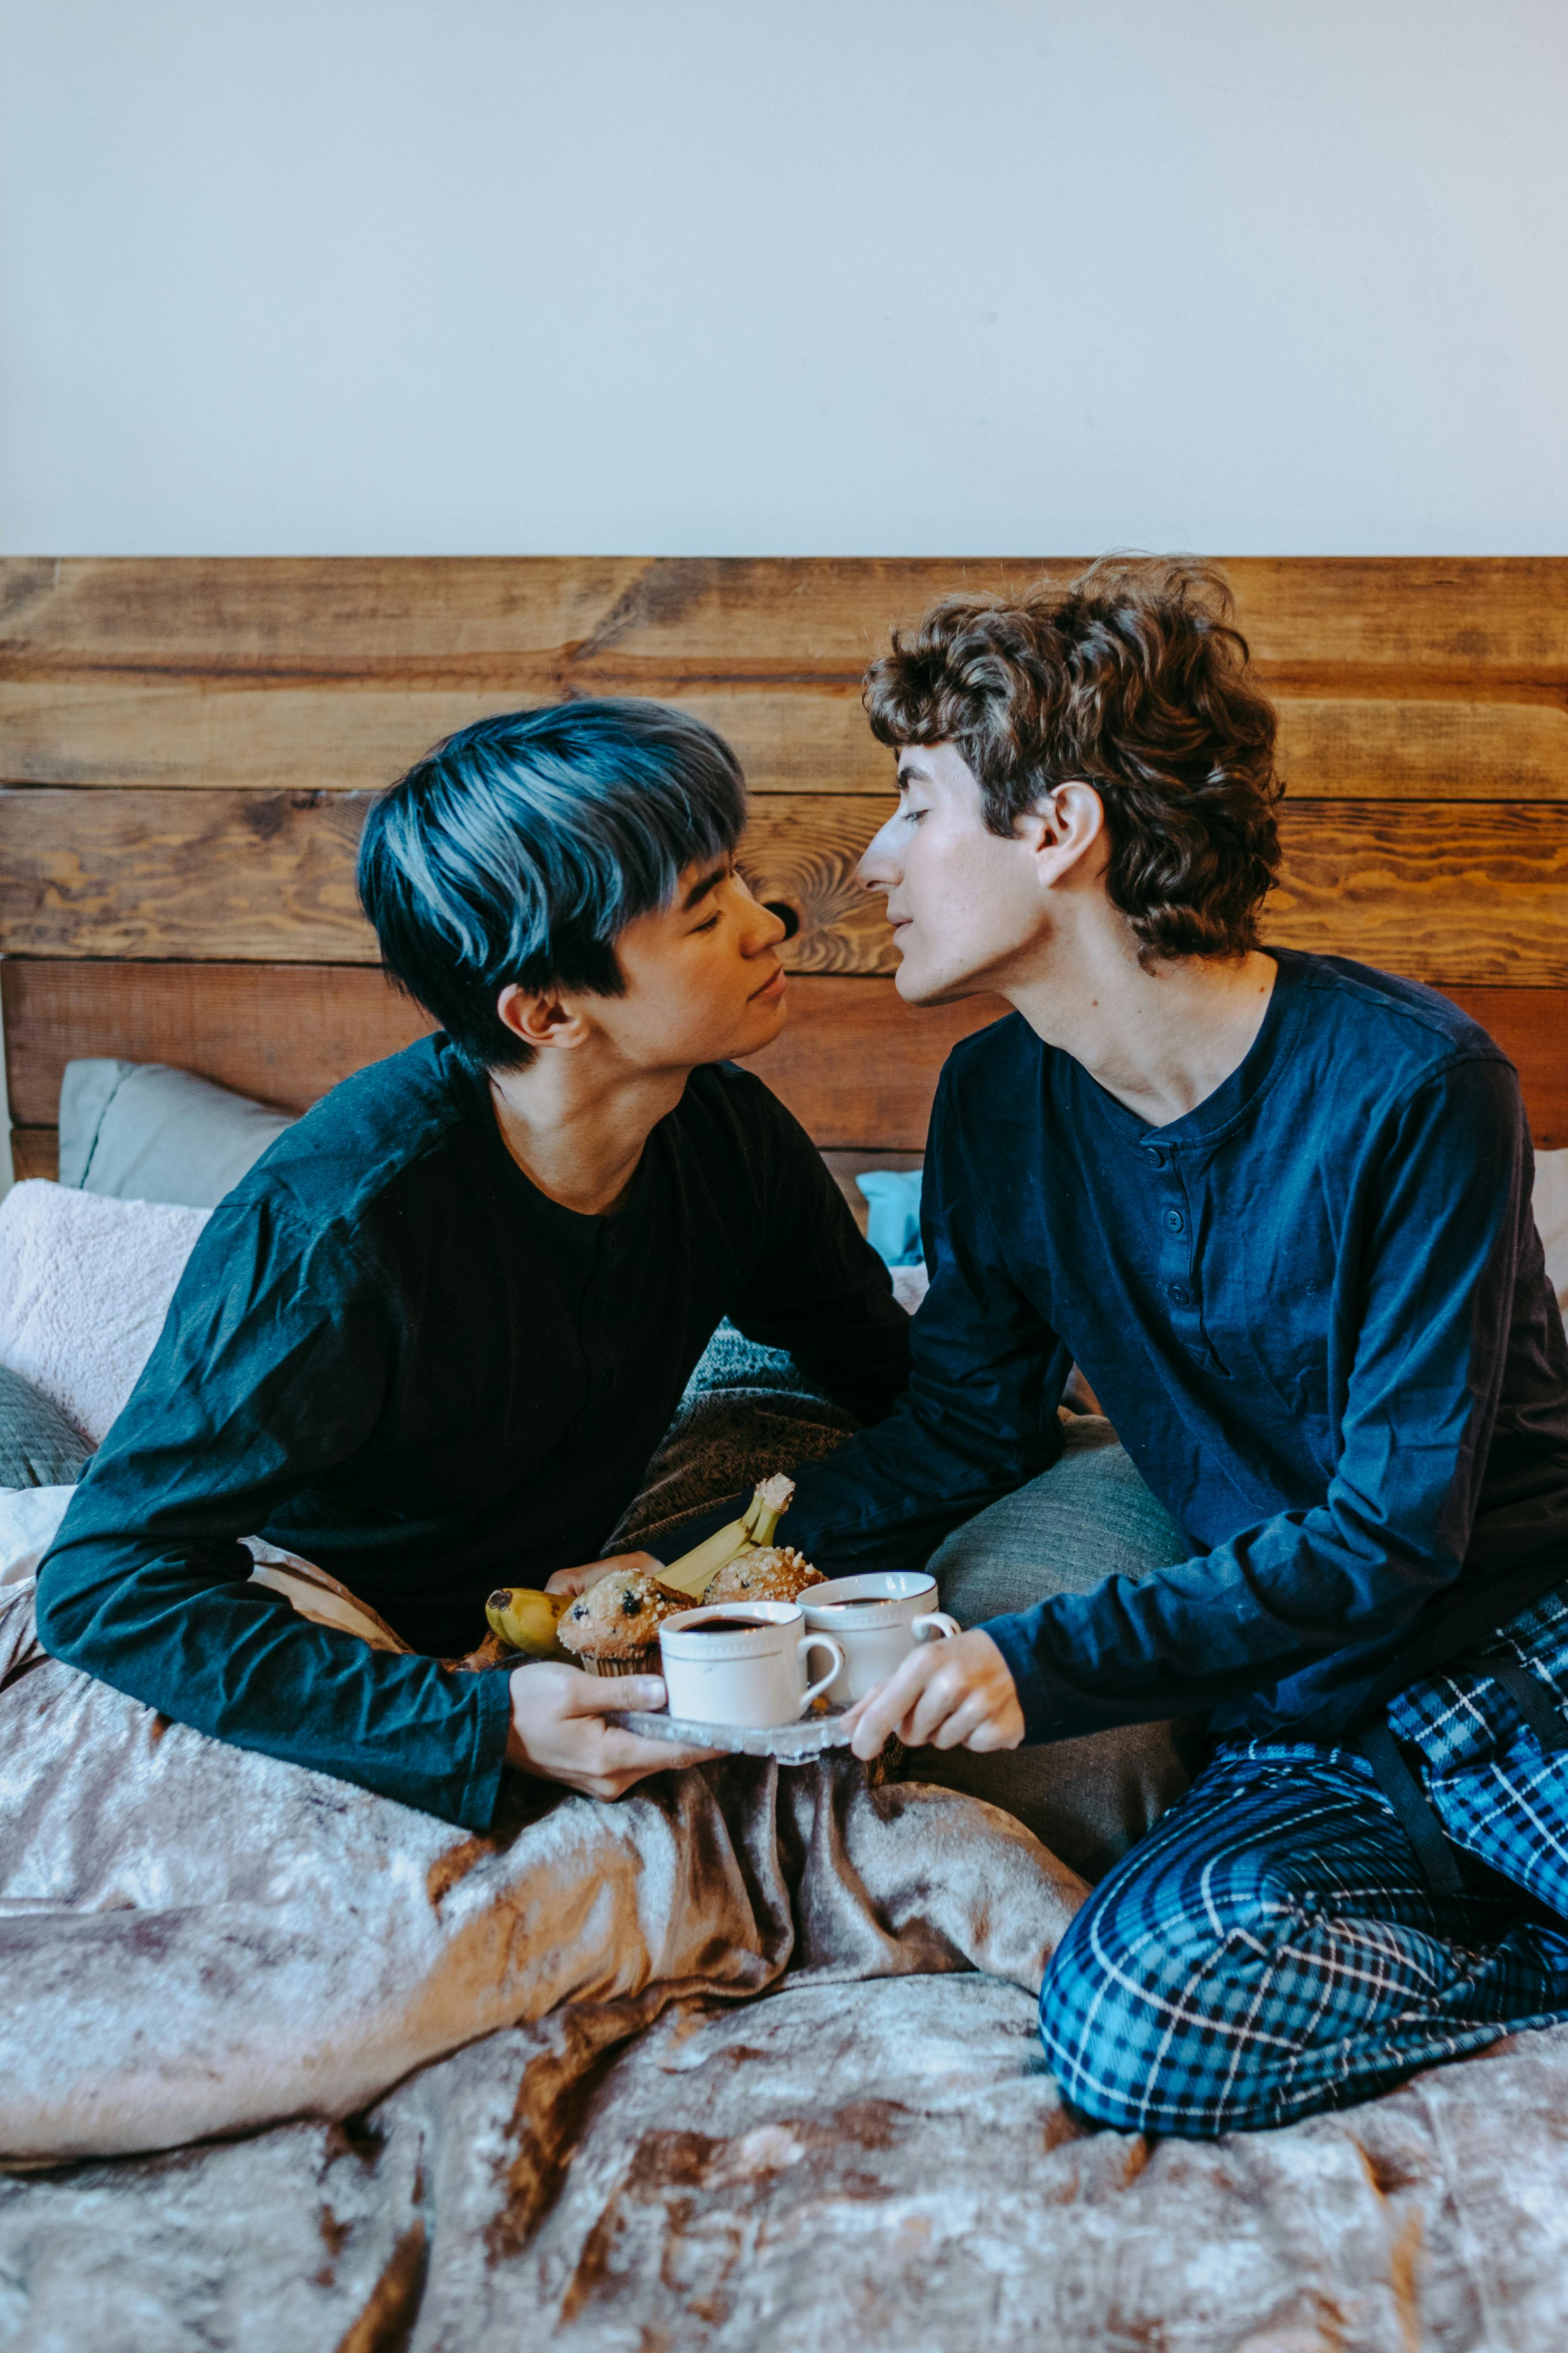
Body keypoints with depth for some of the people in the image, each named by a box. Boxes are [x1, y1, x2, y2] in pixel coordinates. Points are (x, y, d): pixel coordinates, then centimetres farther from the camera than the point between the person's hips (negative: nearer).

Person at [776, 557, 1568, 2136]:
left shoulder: (1412, 1084, -15)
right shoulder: (996, 1105, 2)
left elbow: (1394, 1532, -16)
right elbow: (969, 1424, 14)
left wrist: (1048, 1662, -25)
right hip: (1302, 1730, 4)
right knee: (1130, 2023, -27)